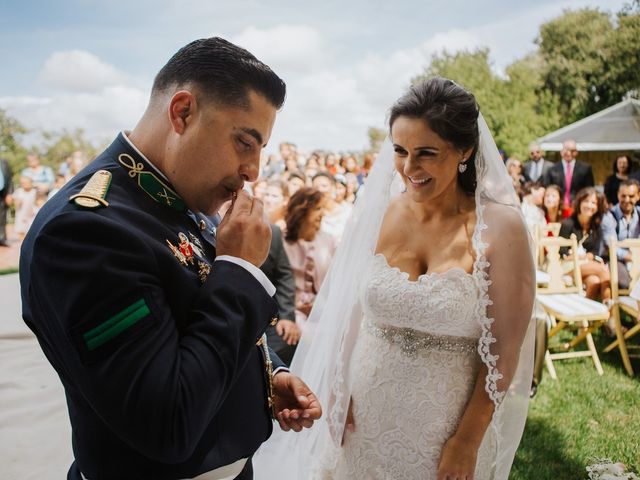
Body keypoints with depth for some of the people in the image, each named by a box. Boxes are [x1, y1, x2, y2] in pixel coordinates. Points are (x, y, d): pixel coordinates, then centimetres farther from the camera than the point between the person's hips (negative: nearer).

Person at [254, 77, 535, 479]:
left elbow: (505, 348, -12)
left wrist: (469, 440, -9)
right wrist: (337, 389, 0)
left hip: (445, 426, -2)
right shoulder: (379, 212, -6)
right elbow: (351, 309, 2)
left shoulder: (499, 226, -16)